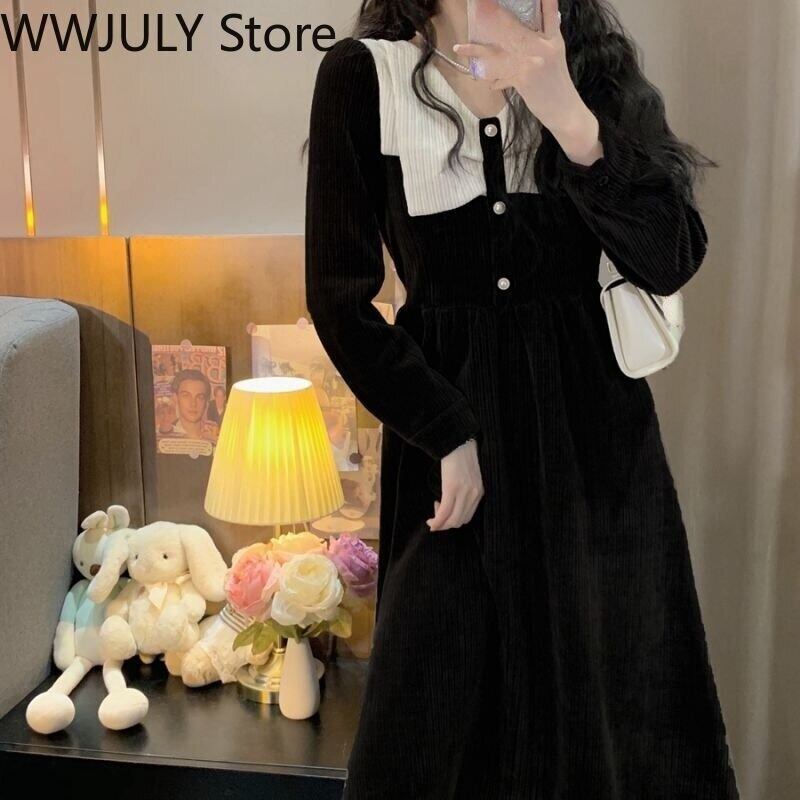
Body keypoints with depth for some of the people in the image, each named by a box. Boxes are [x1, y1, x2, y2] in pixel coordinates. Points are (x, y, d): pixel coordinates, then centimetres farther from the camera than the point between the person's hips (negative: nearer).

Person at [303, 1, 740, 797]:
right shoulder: (362, 74, -5)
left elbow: (671, 260, -10)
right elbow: (339, 298, -6)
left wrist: (569, 115, -22)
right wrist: (448, 434, -10)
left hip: (595, 425, 3)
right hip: (447, 414, -2)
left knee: (612, 696, 11)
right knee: (435, 709, 6)